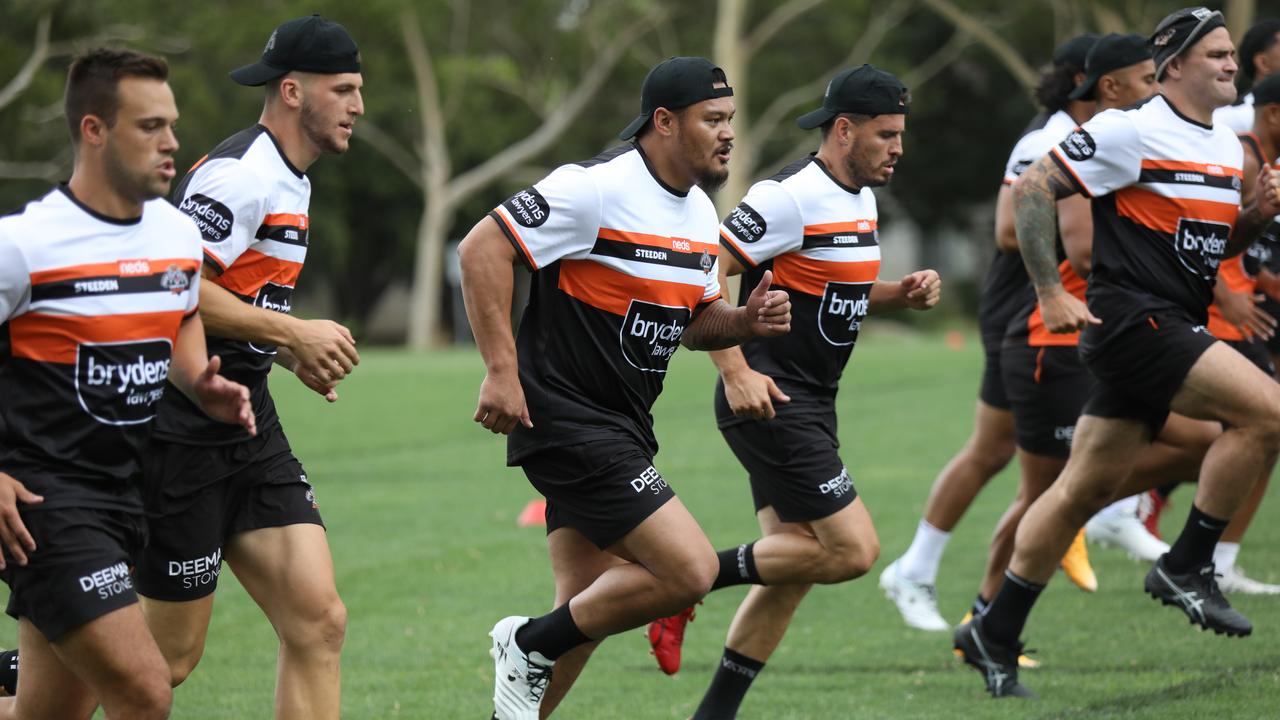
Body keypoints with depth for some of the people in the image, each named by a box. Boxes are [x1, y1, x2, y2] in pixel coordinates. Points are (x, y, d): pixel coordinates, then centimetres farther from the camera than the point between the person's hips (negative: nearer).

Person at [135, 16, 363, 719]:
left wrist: (293, 351, 11)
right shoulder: (240, 173, -16)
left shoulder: (290, 182, 17)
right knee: (171, 655, -2)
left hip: (246, 425, 10)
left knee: (319, 622, -2)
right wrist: (291, 332, -19)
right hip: (181, 436, -10)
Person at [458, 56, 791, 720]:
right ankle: (530, 645, 1)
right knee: (689, 570, -15)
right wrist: (502, 369, -21)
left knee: (588, 612, 10)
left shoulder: (700, 211, 11)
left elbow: (695, 321, 22)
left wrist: (747, 320, -1)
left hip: (621, 430, 10)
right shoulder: (598, 189, -16)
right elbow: (482, 248, -18)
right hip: (566, 420, -10)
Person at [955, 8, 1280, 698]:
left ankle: (993, 637, 14)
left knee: (1085, 490, 9)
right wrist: (1050, 292, -12)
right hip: (1132, 321, -9)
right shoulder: (1130, 131, -11)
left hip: (1173, 329, 9)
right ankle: (1185, 568, -9)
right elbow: (1031, 190, -10)